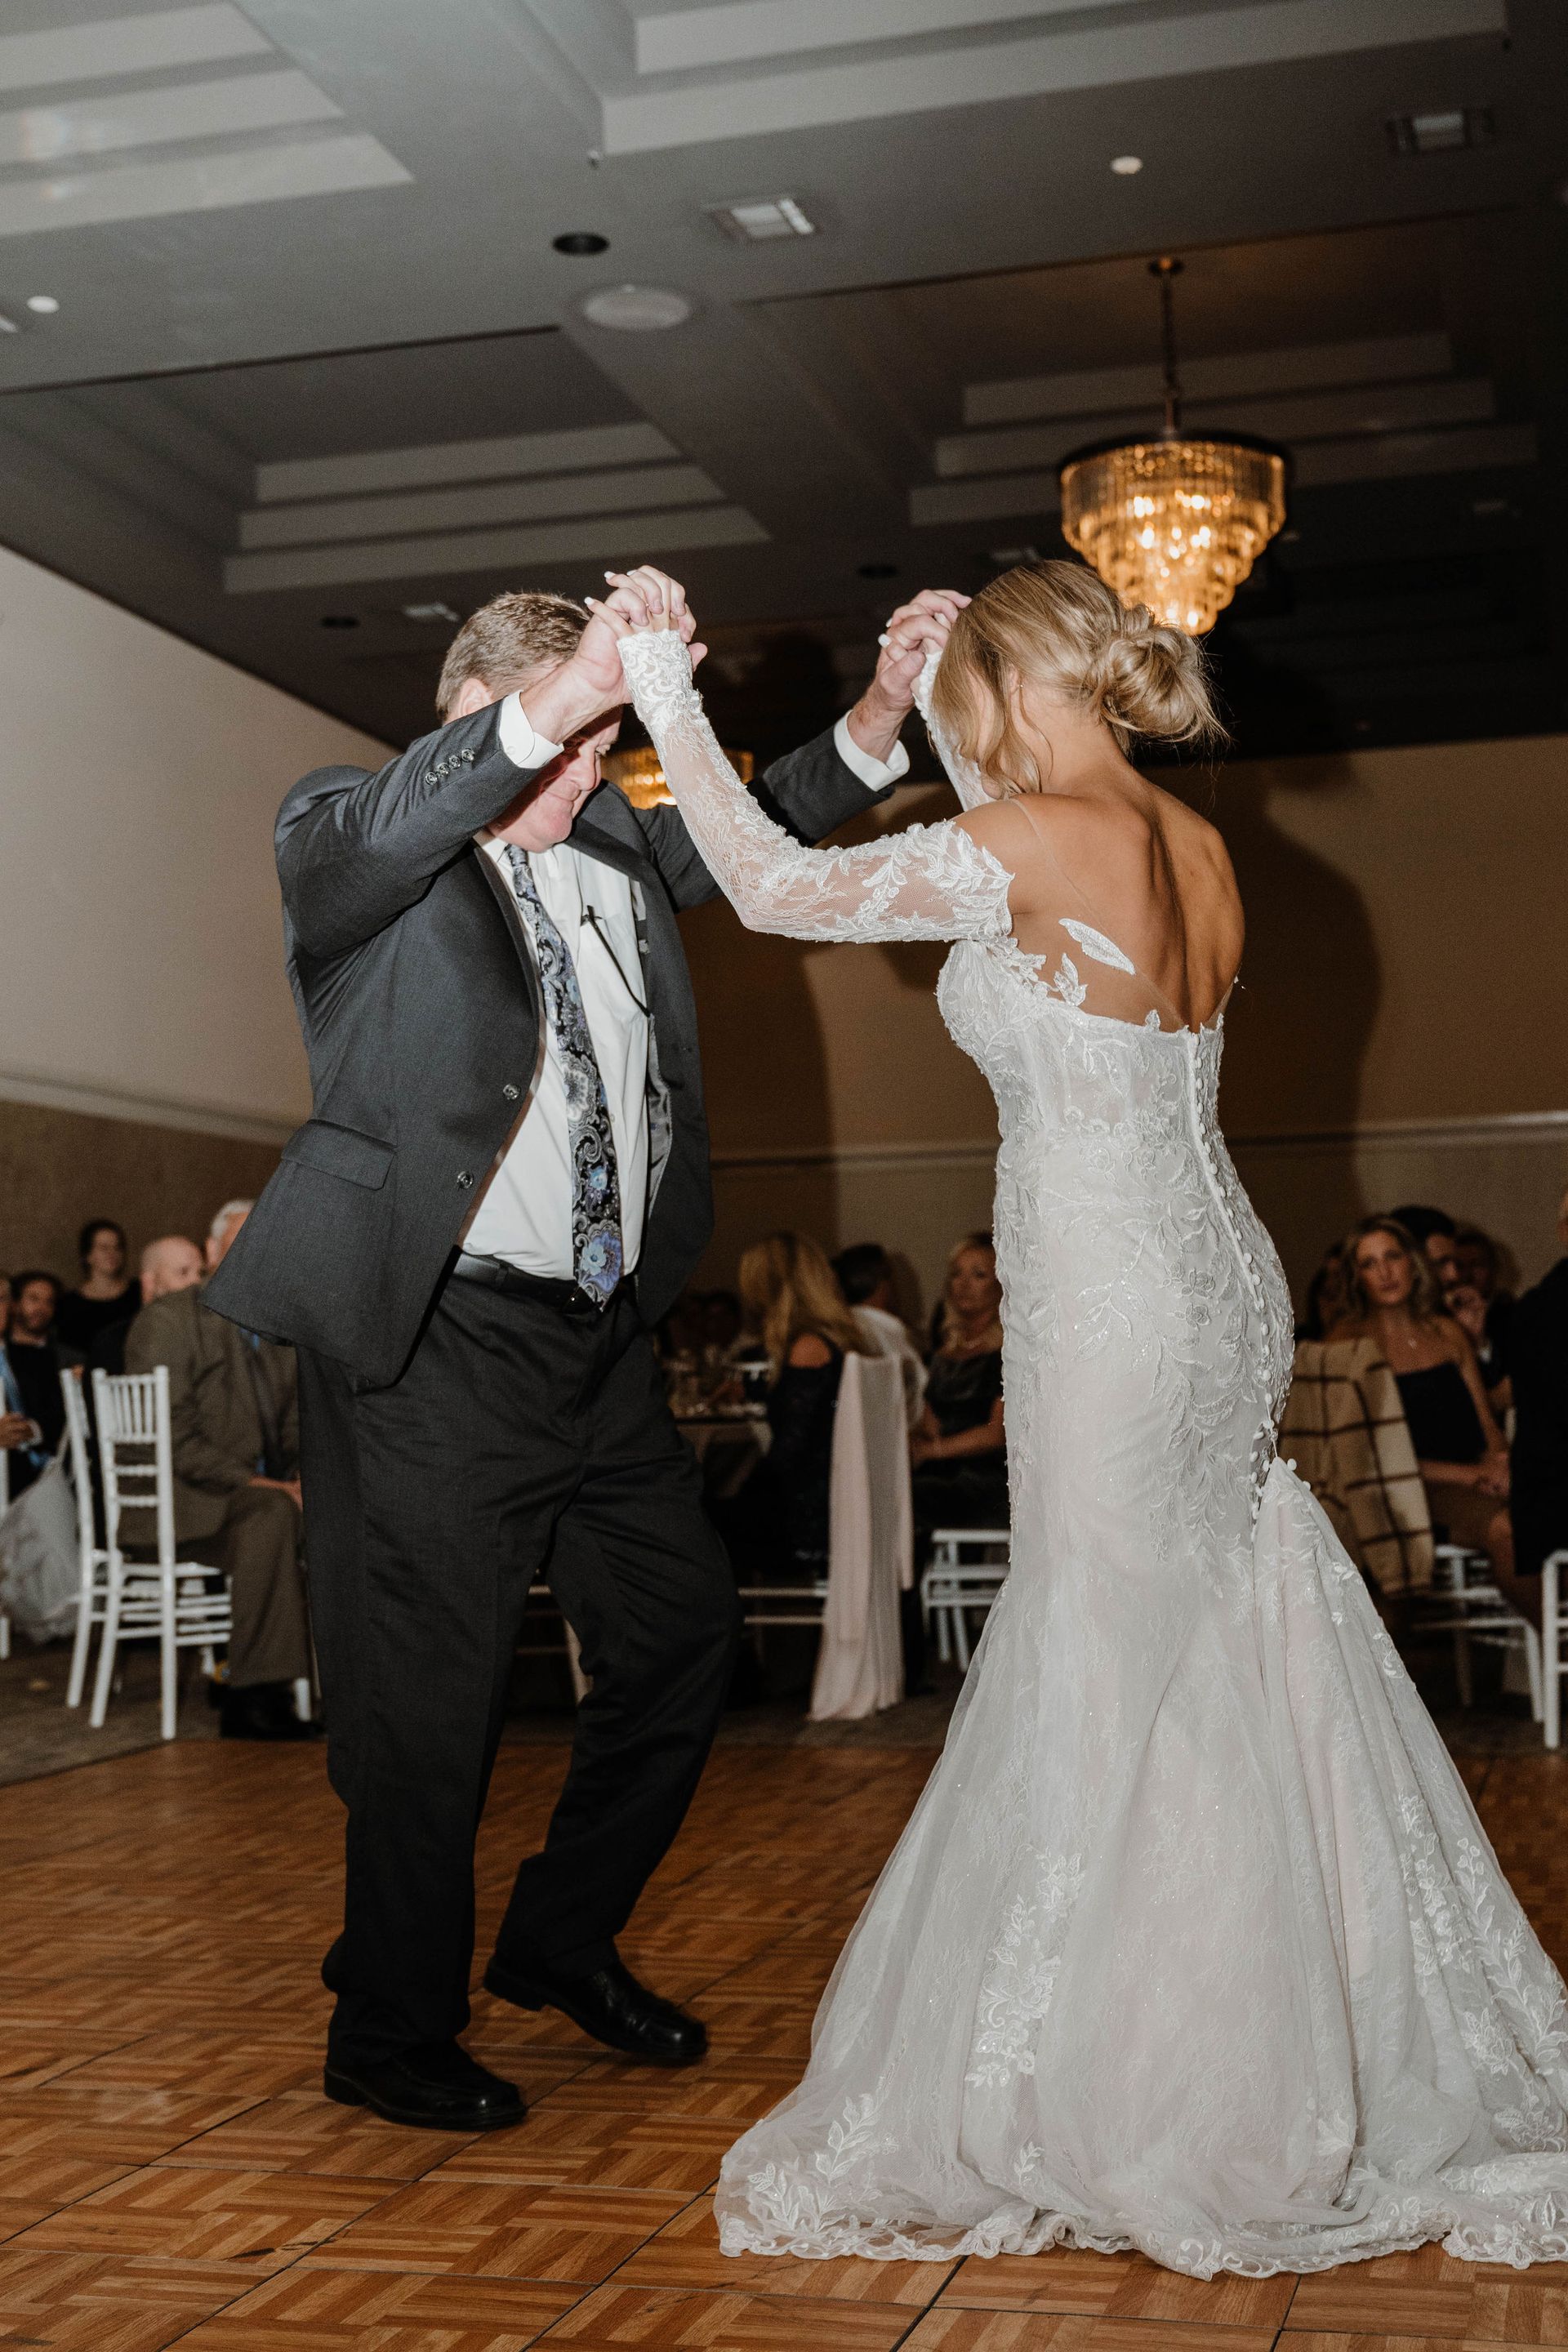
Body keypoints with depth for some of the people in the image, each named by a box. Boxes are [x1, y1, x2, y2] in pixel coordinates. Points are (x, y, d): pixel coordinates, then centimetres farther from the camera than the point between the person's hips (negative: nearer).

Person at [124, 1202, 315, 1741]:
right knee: (272, 1514, -35)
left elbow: (296, 1424, 19)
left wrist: (300, 1478, -3)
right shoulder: (167, 1318, -6)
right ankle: (254, 1697, -33)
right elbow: (168, 1432, -15)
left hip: (259, 1492, 7)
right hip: (173, 1499, -7)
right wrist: (245, 1481, -21)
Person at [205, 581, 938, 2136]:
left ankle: (561, 1941, 35)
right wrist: (553, 699, -41)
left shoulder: (610, 843, 14)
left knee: (683, 1637, 15)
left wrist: (876, 720, -4)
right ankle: (391, 2034, 21)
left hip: (604, 1338, 7)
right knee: (433, 1694, 1)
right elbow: (346, 845, -26)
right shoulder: (344, 832, -5)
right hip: (439, 1348, -7)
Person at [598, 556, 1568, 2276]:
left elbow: (775, 890, -9)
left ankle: (1100, 2121, 17)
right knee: (1228, 1683, 15)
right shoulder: (1190, 846, 8)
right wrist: (935, 723, 24)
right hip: (1218, 1296, 8)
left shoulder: (1034, 837, -15)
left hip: (1111, 1313, -8)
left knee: (1107, 1697, 2)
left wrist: (669, 699, -1)